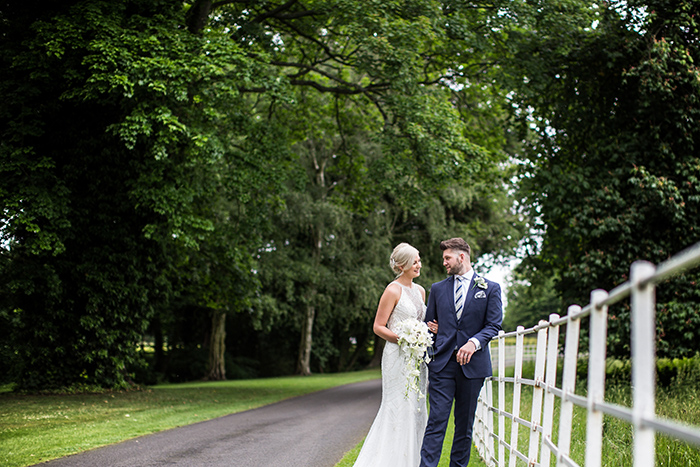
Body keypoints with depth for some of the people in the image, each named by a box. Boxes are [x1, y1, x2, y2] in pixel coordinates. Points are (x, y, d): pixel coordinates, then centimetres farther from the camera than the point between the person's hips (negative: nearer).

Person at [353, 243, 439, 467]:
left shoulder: (420, 290, 14)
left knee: (415, 410, 8)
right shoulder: (393, 291, -9)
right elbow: (378, 327, -9)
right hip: (398, 356, -8)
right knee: (399, 408, -8)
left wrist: (430, 328, 4)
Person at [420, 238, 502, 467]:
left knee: (465, 426, 7)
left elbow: (494, 325, 0)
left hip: (472, 365, -1)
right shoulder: (437, 289, 13)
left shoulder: (490, 288, 6)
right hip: (442, 364, 1)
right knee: (436, 422, -8)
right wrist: (426, 364, 7)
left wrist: (474, 342, -18)